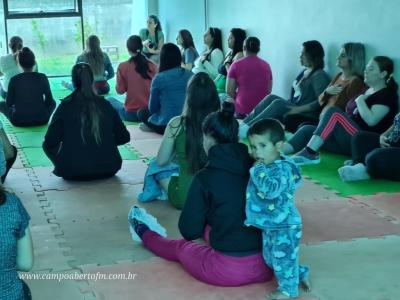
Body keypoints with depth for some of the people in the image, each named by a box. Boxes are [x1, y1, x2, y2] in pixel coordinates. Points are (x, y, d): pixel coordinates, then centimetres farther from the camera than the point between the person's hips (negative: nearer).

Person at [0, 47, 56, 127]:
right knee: (53, 103, 30)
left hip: (19, 121, -1)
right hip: (41, 120, 1)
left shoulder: (14, 80, -10)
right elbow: (49, 101, 2)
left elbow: (9, 103, -2)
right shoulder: (42, 77, -7)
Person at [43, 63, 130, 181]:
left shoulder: (66, 106, -9)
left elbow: (50, 142, -9)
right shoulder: (105, 105, -2)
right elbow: (124, 137, 2)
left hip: (72, 172, -3)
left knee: (48, 146, 22)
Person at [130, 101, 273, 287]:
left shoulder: (205, 177, -12)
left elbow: (189, 231, -5)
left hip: (228, 271, -4)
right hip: (265, 266, 4)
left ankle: (145, 234, 55)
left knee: (181, 247, 28)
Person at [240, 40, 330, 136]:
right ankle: (244, 124, -25)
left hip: (307, 116, -8)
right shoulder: (304, 72, 17)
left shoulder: (319, 75, -9)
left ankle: (247, 129, -37)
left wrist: (298, 109, -24)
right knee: (271, 98, -15)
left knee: (279, 103, -29)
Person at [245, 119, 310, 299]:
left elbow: (271, 189, -40)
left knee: (283, 258, 5)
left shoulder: (282, 169, -25)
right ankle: (300, 274, 38)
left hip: (285, 225, -10)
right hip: (269, 225, 10)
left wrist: (257, 171, -32)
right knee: (270, 257, 22)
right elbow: (257, 191, 20)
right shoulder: (264, 167, 4)